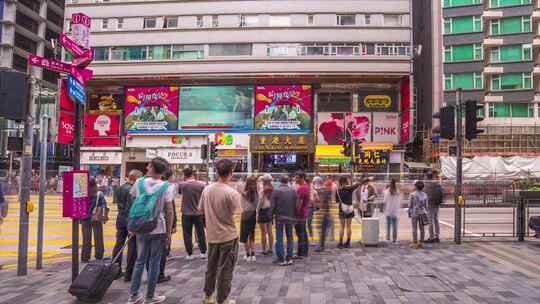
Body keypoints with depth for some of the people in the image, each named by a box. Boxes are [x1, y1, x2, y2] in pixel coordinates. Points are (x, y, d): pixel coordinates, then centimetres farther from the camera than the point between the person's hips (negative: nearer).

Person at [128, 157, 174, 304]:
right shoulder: (165, 186, -10)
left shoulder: (139, 182, -3)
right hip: (158, 230, -3)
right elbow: (169, 212, -11)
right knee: (154, 263, 8)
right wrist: (169, 231, -2)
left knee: (140, 261, 15)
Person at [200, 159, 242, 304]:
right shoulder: (232, 193, -19)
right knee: (225, 270, 7)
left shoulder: (207, 190, -2)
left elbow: (201, 211, 8)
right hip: (228, 236, -5)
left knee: (211, 267, 20)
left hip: (212, 236, 5)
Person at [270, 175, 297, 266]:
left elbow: (272, 205, -9)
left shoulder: (276, 191, -11)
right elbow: (296, 205, -1)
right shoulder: (293, 191, -3)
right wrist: (294, 216, 10)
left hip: (279, 217, -2)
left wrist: (271, 215, 5)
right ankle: (289, 258, 16)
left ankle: (281, 259, 5)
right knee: (290, 237, 12)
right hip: (290, 217, 3)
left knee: (279, 238, 5)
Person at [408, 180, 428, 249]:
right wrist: (424, 213, 14)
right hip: (422, 213, 3)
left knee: (414, 228, 3)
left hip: (414, 213, -3)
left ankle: (415, 243, 4)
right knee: (421, 228, 10)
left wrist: (409, 213, 3)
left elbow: (410, 205, -7)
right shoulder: (425, 195, 1)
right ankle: (421, 242, 13)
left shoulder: (412, 195, -9)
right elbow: (426, 205, 5)